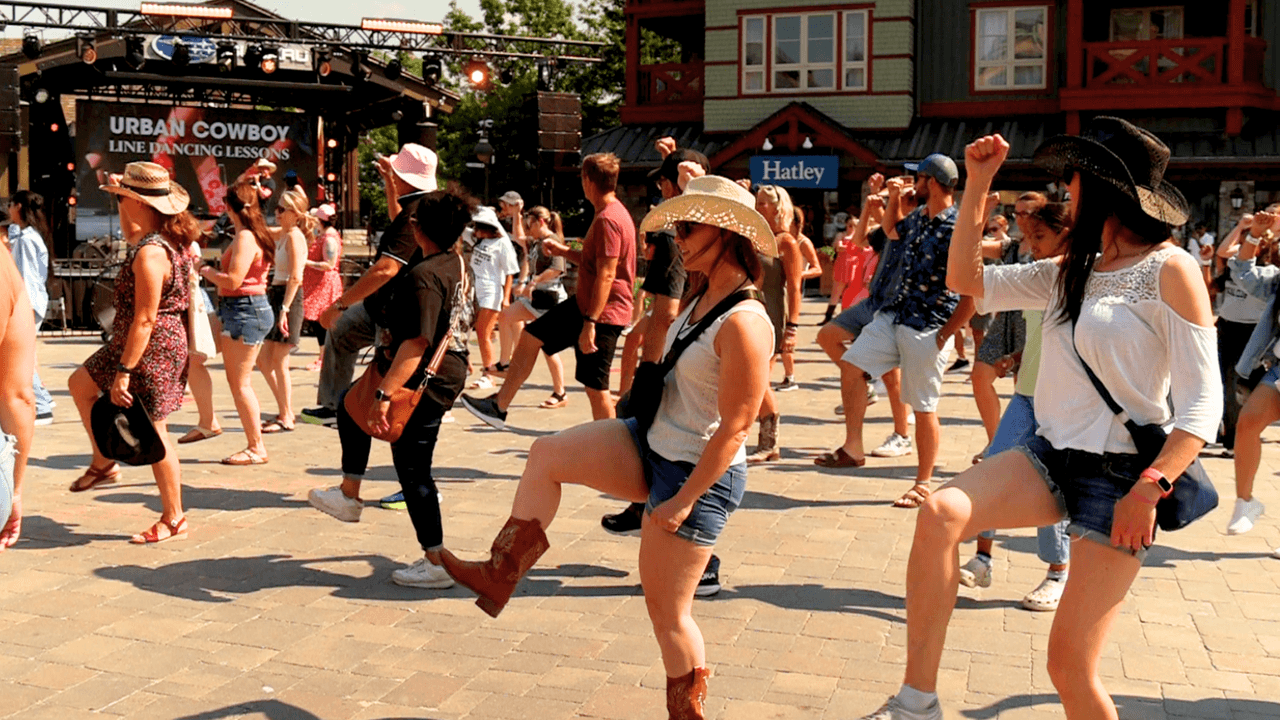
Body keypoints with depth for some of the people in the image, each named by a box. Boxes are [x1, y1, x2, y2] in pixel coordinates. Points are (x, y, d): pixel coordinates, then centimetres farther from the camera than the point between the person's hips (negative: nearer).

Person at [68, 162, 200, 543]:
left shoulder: (151, 254, -26)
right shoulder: (167, 238, 2)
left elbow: (145, 319, -27)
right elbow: (131, 236, 28)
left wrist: (123, 372, -23)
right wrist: (126, 211, 11)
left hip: (151, 349, -10)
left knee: (152, 433, 1)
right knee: (80, 383, 25)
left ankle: (173, 519, 13)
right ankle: (103, 464, 33)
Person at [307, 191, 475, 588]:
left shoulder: (423, 277, -25)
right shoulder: (455, 262, 2)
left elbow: (416, 343, -31)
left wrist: (384, 396, -33)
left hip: (424, 382, -10)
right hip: (448, 369, 10)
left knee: (412, 469, 1)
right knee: (352, 406, 25)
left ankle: (437, 563, 10)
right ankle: (349, 495, 33)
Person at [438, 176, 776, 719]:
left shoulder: (744, 323, -25)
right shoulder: (701, 297, 3)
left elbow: (734, 428, -24)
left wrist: (683, 500, -21)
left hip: (698, 475, -9)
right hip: (653, 444, 9)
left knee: (666, 608, 3)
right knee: (547, 455, 2)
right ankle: (500, 578, 12)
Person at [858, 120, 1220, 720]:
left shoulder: (1169, 270, -8)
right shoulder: (1070, 271, 14)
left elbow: (1203, 403, -11)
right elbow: (966, 279, 15)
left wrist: (1149, 490, -22)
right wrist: (978, 184, 9)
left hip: (1121, 474, -6)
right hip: (1050, 457, 6)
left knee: (1070, 667, -5)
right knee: (940, 512, -24)